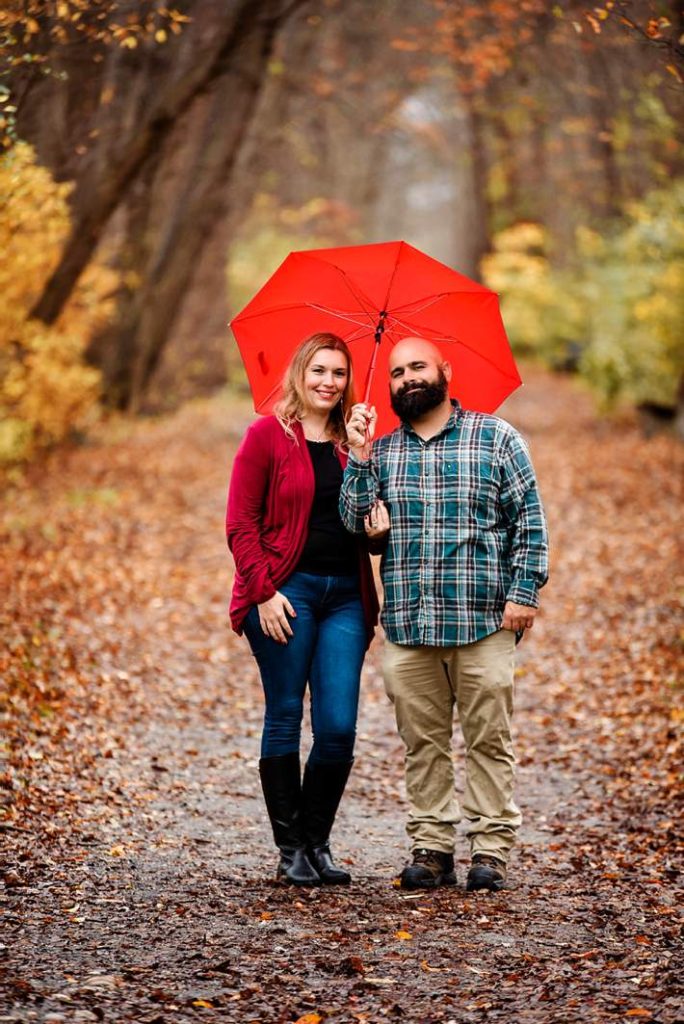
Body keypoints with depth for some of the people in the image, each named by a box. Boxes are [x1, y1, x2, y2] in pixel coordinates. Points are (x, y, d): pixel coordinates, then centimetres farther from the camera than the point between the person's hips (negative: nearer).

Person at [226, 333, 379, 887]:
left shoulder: (352, 442, 15)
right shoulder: (268, 435, 1)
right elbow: (240, 524, -3)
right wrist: (264, 592, -11)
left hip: (344, 593, 4)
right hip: (286, 590, -4)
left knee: (339, 726, -3)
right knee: (285, 719, 0)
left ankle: (318, 843, 12)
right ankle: (290, 849, 8)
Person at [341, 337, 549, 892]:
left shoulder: (495, 438, 4)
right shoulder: (381, 452, 13)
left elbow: (529, 520, 2)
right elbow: (354, 521, 1)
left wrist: (524, 591, -6)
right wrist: (359, 455, -6)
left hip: (483, 620, -3)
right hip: (407, 624, 3)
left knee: (489, 738, 0)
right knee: (422, 741, 6)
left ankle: (492, 848, 7)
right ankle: (432, 845, 14)